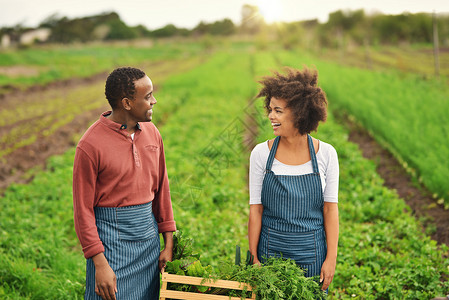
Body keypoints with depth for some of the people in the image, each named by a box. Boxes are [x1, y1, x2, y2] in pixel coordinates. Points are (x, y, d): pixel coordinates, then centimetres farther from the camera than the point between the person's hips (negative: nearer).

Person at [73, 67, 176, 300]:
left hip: (149, 233, 6)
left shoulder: (151, 132, 5)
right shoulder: (91, 145, -13)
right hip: (112, 237, -5)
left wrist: (169, 243, 8)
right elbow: (83, 209, -11)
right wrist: (99, 264, -14)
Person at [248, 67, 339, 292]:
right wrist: (253, 258, -3)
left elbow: (330, 209, -1)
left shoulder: (326, 154, -5)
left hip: (311, 252, 0)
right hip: (271, 251, 0)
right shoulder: (261, 153, -5)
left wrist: (331, 258, -4)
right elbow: (255, 209, -2)